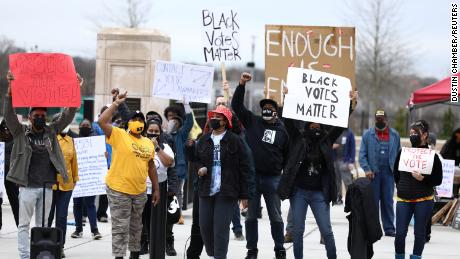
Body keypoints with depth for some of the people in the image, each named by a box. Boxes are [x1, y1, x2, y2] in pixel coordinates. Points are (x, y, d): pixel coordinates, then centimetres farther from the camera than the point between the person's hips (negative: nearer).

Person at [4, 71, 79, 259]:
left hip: (47, 187, 3)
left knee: (42, 224, 10)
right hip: (28, 187, -3)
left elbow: (67, 116, 3)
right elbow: (9, 114, -12)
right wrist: (10, 90, -27)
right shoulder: (21, 132, 0)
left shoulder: (51, 132, 8)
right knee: (24, 224, 1)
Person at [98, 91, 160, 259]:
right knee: (120, 228, -3)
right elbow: (102, 121, -20)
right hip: (118, 190, -6)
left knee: (136, 227, 18)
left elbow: (151, 167, 16)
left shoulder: (148, 143, 9)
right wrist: (116, 103, -16)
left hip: (140, 191, 6)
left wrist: (156, 189, 14)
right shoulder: (119, 135, -7)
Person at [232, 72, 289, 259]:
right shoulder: (252, 122, 4)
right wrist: (241, 85, -15)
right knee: (251, 216, 6)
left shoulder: (282, 130, 5)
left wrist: (282, 171, 6)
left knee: (276, 217, 6)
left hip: (273, 178, 0)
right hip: (252, 176, 0)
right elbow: (237, 105, -4)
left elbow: (288, 155, 11)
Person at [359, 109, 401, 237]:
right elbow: (362, 154, 1)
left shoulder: (394, 135, 8)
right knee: (373, 201, 2)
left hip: (388, 173, 1)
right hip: (373, 173, -1)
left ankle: (389, 228, 8)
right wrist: (367, 169, -12)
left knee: (388, 201, 4)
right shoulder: (368, 134, 3)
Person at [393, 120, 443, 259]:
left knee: (419, 233, 5)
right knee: (400, 233, 0)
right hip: (404, 200, 2)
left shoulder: (432, 156, -4)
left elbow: (438, 180, -4)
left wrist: (423, 179, -18)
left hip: (423, 201, -2)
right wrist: (402, 188, 11)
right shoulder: (403, 153, 5)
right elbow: (396, 173, 18)